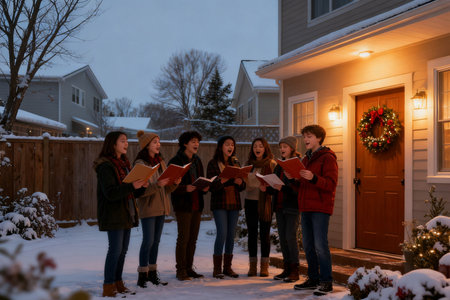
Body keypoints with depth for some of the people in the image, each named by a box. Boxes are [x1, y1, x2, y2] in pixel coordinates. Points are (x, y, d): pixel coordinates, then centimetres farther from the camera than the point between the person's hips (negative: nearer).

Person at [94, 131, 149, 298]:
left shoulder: (124, 163, 16)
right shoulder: (105, 166, -12)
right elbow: (110, 193, -22)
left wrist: (142, 187, -2)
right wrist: (132, 186, -30)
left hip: (126, 214, 9)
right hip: (113, 215, -9)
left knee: (123, 250, 11)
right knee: (115, 249, -8)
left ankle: (118, 283, 21)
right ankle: (108, 287, 0)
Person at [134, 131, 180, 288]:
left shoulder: (160, 162, 13)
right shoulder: (140, 164, -10)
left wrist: (174, 183, -4)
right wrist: (157, 185, -29)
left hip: (161, 207, 7)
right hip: (147, 208, -7)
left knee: (156, 241, 11)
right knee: (148, 241, -7)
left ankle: (152, 273, 19)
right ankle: (142, 275, 2)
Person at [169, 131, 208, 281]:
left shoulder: (197, 161, 14)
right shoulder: (175, 161, -7)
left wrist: (204, 188, -2)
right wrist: (185, 188, -26)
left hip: (197, 204, 7)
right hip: (183, 205, -7)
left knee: (193, 238, 10)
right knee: (183, 238, -4)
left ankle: (189, 268, 19)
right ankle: (181, 270, 6)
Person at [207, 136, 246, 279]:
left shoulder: (236, 163, 13)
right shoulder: (213, 164, -2)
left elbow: (243, 187, 12)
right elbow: (211, 186, -9)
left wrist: (239, 182, -10)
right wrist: (223, 180, -25)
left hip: (234, 203, 5)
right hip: (219, 204, -5)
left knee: (231, 235, 6)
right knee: (222, 233, -11)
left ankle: (227, 267, 15)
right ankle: (217, 268, -1)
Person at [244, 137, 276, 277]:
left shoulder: (272, 164, -2)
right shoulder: (248, 164, 12)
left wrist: (267, 187, -23)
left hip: (265, 202, -4)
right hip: (250, 201, 4)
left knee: (265, 234, 0)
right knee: (252, 234, 6)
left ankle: (264, 266, 7)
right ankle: (252, 265, 13)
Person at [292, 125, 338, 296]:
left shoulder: (327, 158, -6)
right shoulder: (306, 159, 19)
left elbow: (331, 184, -15)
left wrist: (313, 178, -29)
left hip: (321, 207, -8)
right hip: (306, 207, 8)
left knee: (320, 245, -10)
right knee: (308, 245, 11)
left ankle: (326, 282, -3)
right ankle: (313, 279, 20)